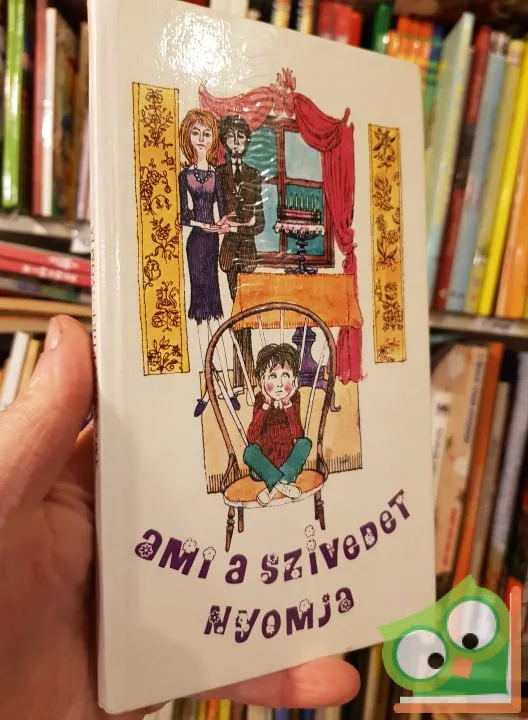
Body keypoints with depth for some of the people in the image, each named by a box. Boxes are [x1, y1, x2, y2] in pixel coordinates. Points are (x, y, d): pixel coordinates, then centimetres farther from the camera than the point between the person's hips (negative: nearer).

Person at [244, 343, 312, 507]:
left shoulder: (294, 399, -6)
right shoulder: (260, 400, -7)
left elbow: (298, 435, -17)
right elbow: (251, 438, -16)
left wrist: (289, 407, -24)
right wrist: (265, 408, -23)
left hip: (289, 460, 1)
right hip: (265, 462, -1)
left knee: (305, 443, -25)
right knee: (249, 451, -28)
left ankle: (274, 485, -29)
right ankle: (283, 483, -28)